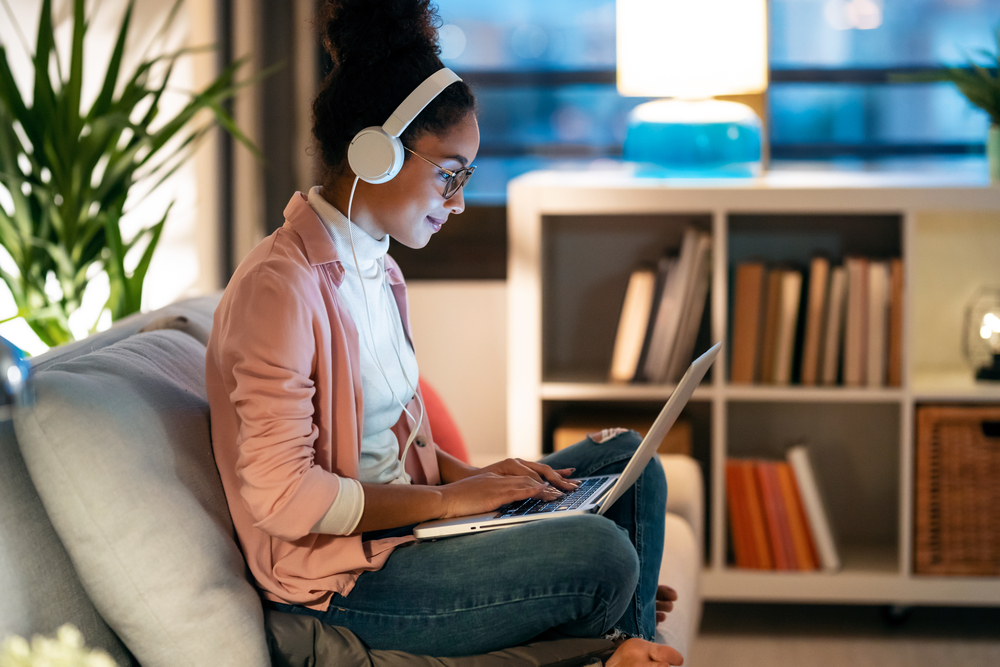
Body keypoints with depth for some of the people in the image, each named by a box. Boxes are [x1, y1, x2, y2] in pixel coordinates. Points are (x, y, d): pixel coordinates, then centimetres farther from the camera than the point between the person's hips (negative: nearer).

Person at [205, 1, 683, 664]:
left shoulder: (377, 269, 11)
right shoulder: (280, 287, -21)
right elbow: (282, 494, -25)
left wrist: (477, 477, 0)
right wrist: (448, 498, -17)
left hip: (400, 511, 10)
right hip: (341, 576, -10)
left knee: (630, 459, 7)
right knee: (602, 554, -23)